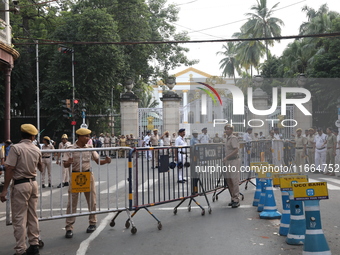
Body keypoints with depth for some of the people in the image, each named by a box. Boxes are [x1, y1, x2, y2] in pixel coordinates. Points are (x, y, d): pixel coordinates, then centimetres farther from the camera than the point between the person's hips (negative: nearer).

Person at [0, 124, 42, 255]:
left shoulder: (16, 148, -13)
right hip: (33, 183, 6)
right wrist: (41, 169, 47)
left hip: (20, 185, -6)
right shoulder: (37, 150, 5)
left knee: (19, 218, -2)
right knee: (33, 217, 14)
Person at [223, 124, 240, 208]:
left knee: (235, 181, -6)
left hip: (234, 161, -9)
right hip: (228, 161, 9)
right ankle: (233, 198, 21)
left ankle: (236, 200, 0)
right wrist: (226, 159, 15)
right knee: (228, 181, 11)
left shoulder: (233, 138, -12)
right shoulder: (227, 138, 16)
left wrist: (227, 157, -25)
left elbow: (236, 150, -22)